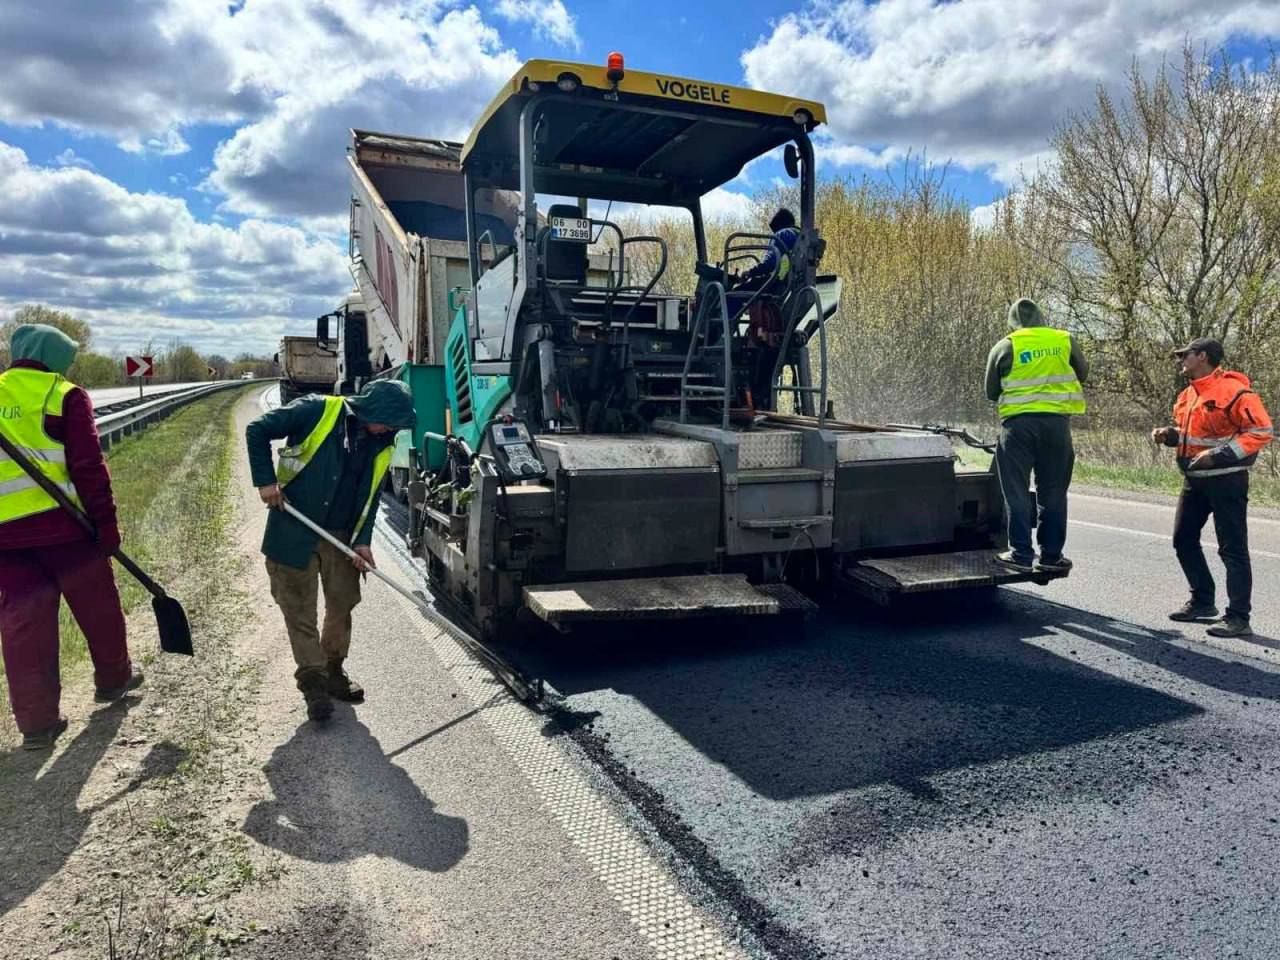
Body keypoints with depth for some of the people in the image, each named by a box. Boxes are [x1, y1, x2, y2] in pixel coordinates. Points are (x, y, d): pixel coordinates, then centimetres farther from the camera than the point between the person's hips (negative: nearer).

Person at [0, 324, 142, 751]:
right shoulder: (65, 397, -3)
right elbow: (88, 467, -9)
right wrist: (106, 522, -6)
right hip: (61, 522, -4)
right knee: (97, 606, 15)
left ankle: (37, 721, 11)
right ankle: (114, 678, 33)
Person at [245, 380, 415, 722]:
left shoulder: (382, 446, 0)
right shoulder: (317, 412, -15)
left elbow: (370, 496, 5)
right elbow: (257, 430, -9)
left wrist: (361, 540, -5)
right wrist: (265, 480, -15)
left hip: (340, 534, 5)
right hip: (294, 530, -5)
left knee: (342, 604, 12)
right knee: (300, 610, 2)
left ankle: (333, 671, 30)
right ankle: (313, 682, 13)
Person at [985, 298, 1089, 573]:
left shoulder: (1004, 347, 1)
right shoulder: (1065, 340, 6)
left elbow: (991, 392, 8)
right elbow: (1082, 373, 21)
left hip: (1018, 422, -2)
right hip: (1056, 421, 2)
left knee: (1017, 492, 4)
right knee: (1053, 492, 10)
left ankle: (1021, 554, 2)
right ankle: (1051, 555, 13)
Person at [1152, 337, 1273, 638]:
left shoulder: (1233, 391, -16)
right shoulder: (1189, 394, 11)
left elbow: (1261, 431, -18)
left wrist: (1218, 455, -24)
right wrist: (1170, 435, 3)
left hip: (1226, 480, -9)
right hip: (1194, 479, 9)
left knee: (1232, 549, -4)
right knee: (1184, 540, 13)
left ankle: (1238, 617, 2)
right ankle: (1202, 601, 27)